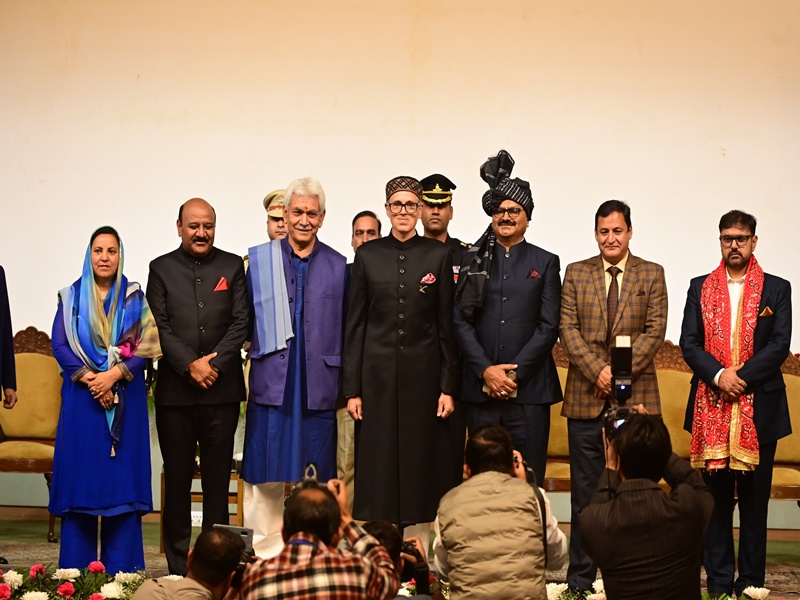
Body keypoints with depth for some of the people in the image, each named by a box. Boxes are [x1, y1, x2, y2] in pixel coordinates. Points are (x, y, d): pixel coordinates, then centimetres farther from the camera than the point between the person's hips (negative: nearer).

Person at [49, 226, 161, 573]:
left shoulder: (134, 298, 6)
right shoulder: (71, 297, 8)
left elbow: (146, 346, -2)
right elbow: (59, 345, 0)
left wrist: (114, 375, -16)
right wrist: (88, 378, -13)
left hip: (125, 399, 0)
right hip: (81, 398, 0)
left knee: (122, 477, -1)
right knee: (80, 476, 0)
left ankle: (121, 568, 4)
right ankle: (76, 568, 6)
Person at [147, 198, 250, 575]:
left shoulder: (232, 267, 8)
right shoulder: (161, 269, 8)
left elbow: (241, 322, 2)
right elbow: (159, 325, 0)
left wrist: (215, 364, -10)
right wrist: (190, 365, -11)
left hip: (221, 388, 0)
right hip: (175, 388, 0)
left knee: (218, 477, 3)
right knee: (177, 476, 3)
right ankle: (178, 567, 8)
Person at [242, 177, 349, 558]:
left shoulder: (337, 266, 9)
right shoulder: (259, 260, 7)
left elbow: (345, 330, 9)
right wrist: (255, 352, -1)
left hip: (318, 384, 1)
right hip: (271, 381, -1)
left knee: (316, 476, 4)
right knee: (266, 474, 0)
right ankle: (264, 553, 8)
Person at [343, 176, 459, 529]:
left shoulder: (438, 255, 3)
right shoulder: (368, 255, 5)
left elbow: (446, 325, 3)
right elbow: (355, 325, 5)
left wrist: (448, 387, -2)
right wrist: (352, 389, 0)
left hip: (424, 373, 0)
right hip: (378, 374, 0)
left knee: (422, 460, 2)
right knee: (379, 465, 1)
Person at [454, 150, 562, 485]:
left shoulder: (545, 263, 10)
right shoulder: (472, 261, 11)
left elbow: (549, 325, 2)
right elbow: (460, 320, 4)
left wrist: (514, 373, -7)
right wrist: (486, 370, -8)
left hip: (529, 390, -1)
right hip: (480, 390, 1)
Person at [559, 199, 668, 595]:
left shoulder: (651, 274, 7)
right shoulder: (576, 273, 9)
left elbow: (655, 330, -1)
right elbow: (568, 329, 1)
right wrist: (597, 371, -12)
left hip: (636, 395, 0)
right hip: (586, 398, 1)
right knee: (585, 492, 3)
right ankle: (580, 580, 9)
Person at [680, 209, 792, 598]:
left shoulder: (776, 289, 6)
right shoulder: (700, 288, 10)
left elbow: (780, 346, -4)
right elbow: (689, 343, 3)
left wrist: (741, 377, -14)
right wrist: (718, 375, -13)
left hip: (759, 407, -1)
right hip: (711, 406, 1)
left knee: (754, 499, 2)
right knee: (716, 497, 4)